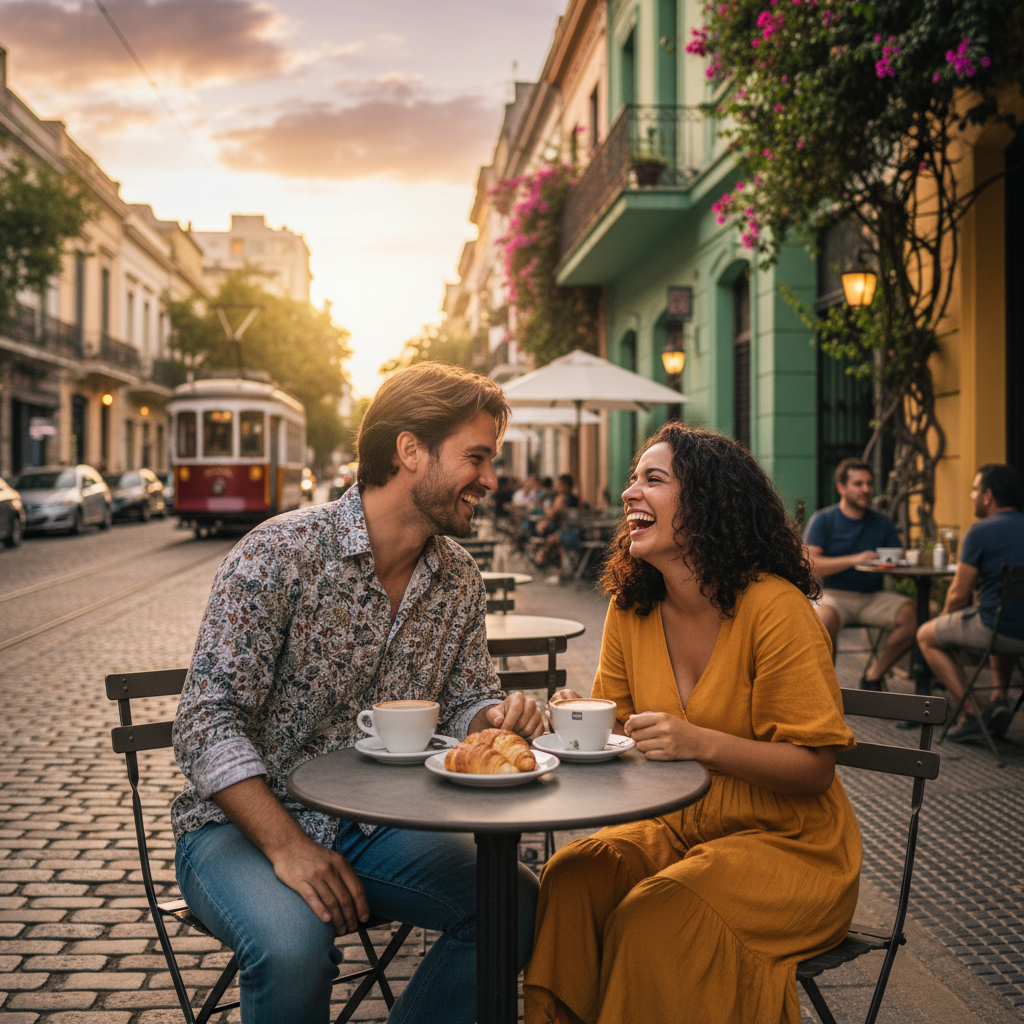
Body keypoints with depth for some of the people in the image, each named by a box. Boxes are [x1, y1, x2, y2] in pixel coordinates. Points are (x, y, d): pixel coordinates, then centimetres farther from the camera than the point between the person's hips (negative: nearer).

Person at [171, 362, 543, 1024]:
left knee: (518, 905, -12)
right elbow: (208, 723, -19)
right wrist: (288, 847, -28)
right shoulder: (280, 554, -18)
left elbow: (467, 701, 10)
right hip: (244, 824, -5)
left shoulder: (461, 582, 2)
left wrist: (498, 716, -15)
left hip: (373, 827, 6)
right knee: (293, 943, -34)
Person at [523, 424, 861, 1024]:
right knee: (570, 879, -20)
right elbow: (617, 729, 8)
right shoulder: (630, 609, 1)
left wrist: (702, 743, -31)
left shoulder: (775, 608, -18)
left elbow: (815, 769, -16)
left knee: (655, 920, -28)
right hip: (677, 829, 5)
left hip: (789, 844, -5)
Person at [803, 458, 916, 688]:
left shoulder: (881, 521, 14)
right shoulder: (823, 520, 2)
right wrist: (854, 560, -21)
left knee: (911, 614, -23)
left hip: (873, 596, 4)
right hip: (834, 594, -4)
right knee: (825, 618, -37)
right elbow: (810, 565, -11)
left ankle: (874, 674, -4)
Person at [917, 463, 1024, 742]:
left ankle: (970, 712, 5)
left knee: (926, 636, 16)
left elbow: (959, 595, -7)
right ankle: (999, 697, 22)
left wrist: (946, 617, 14)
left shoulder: (981, 531, -10)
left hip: (996, 630, -7)